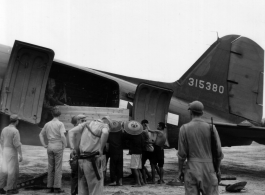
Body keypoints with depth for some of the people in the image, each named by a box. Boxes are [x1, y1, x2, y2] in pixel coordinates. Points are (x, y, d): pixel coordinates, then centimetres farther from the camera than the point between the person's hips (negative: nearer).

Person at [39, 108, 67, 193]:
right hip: (58, 146, -5)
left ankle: (50, 187, 11)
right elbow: (62, 136, -19)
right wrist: (65, 144, -4)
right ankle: (57, 187, 0)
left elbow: (41, 134, 15)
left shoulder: (47, 124, 9)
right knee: (58, 168, 0)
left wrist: (44, 145, 14)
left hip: (50, 147, 5)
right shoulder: (60, 124, -8)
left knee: (50, 168, 9)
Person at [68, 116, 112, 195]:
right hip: (92, 160, -6)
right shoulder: (105, 125, 2)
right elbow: (105, 133, -23)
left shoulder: (87, 124, 17)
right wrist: (101, 149, -14)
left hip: (81, 160, 6)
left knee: (82, 188, 15)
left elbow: (71, 131, 9)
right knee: (96, 188, 1)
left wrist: (72, 148, 5)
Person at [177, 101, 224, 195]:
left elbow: (182, 153, -4)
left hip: (192, 168, -1)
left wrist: (180, 170, 6)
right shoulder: (211, 128, -1)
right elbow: (218, 152, 0)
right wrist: (218, 169, 12)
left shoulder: (184, 128, -3)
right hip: (209, 168, 1)